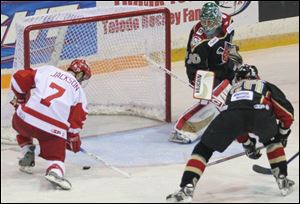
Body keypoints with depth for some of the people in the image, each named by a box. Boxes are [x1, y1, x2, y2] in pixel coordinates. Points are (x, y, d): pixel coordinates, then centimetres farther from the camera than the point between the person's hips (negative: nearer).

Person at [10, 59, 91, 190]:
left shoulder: (47, 70, 16)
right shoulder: (79, 91, 15)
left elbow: (19, 78, 12)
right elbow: (76, 120, 13)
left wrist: (19, 99, 28)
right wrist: (73, 140, 29)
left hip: (26, 118, 2)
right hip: (53, 129, -2)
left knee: (20, 123, 36)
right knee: (56, 156, 11)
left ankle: (27, 157, 26)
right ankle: (55, 171, -24)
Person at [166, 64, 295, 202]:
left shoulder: (234, 89, 46)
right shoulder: (267, 86, 39)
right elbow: (286, 111, 26)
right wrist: (283, 133, 43)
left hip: (232, 113, 0)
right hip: (261, 113, 0)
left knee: (203, 148, 13)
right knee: (272, 141, 35)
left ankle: (187, 188, -3)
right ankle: (282, 179, 28)